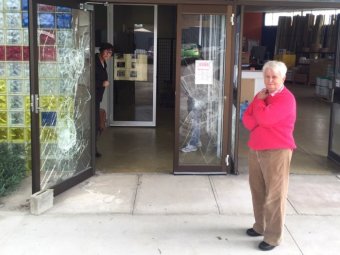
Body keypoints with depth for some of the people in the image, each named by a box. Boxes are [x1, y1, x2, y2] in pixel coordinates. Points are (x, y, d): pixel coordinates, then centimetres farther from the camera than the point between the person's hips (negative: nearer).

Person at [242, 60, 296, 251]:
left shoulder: (286, 98, -13)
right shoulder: (262, 95, 13)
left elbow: (264, 118, -23)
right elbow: (247, 118, 9)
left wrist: (259, 101, -6)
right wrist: (259, 122, -12)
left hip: (277, 151, -8)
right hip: (256, 149, 8)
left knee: (274, 194, -4)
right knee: (258, 190, 16)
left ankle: (273, 237, 4)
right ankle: (260, 226, 32)